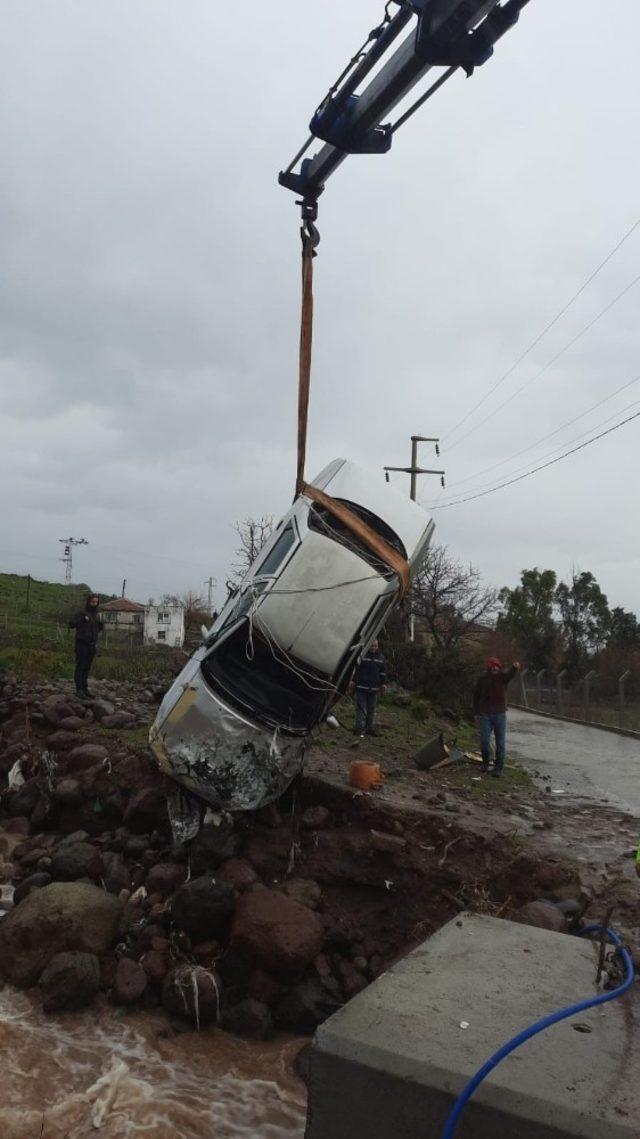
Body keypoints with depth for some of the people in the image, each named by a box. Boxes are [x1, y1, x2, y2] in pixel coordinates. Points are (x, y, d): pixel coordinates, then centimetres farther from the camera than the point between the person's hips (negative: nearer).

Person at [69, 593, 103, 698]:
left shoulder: (97, 615, 12)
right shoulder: (82, 613, -8)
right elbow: (71, 624, -13)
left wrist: (101, 625, 0)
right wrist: (82, 620, -26)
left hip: (91, 645, 6)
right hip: (81, 643, -6)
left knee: (87, 667, 9)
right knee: (80, 666, -5)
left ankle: (84, 688, 15)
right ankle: (78, 689, -4)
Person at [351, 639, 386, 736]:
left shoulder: (380, 657, 10)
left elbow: (383, 671, 16)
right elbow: (355, 669, -2)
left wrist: (382, 684, 12)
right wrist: (353, 681, -5)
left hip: (374, 688, 4)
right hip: (361, 687, -4)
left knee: (372, 709, 9)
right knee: (361, 708, -5)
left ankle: (371, 728, 15)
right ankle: (359, 728, -5)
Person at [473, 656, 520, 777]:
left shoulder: (503, 675, -5)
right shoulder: (483, 679, 0)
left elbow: (510, 673, -29)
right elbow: (476, 696, 9)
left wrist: (515, 667, -53)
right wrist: (476, 713, 6)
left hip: (500, 714, 0)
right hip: (485, 714, 0)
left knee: (500, 743, 1)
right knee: (484, 741, -4)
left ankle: (498, 768, 11)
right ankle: (485, 762, 21)